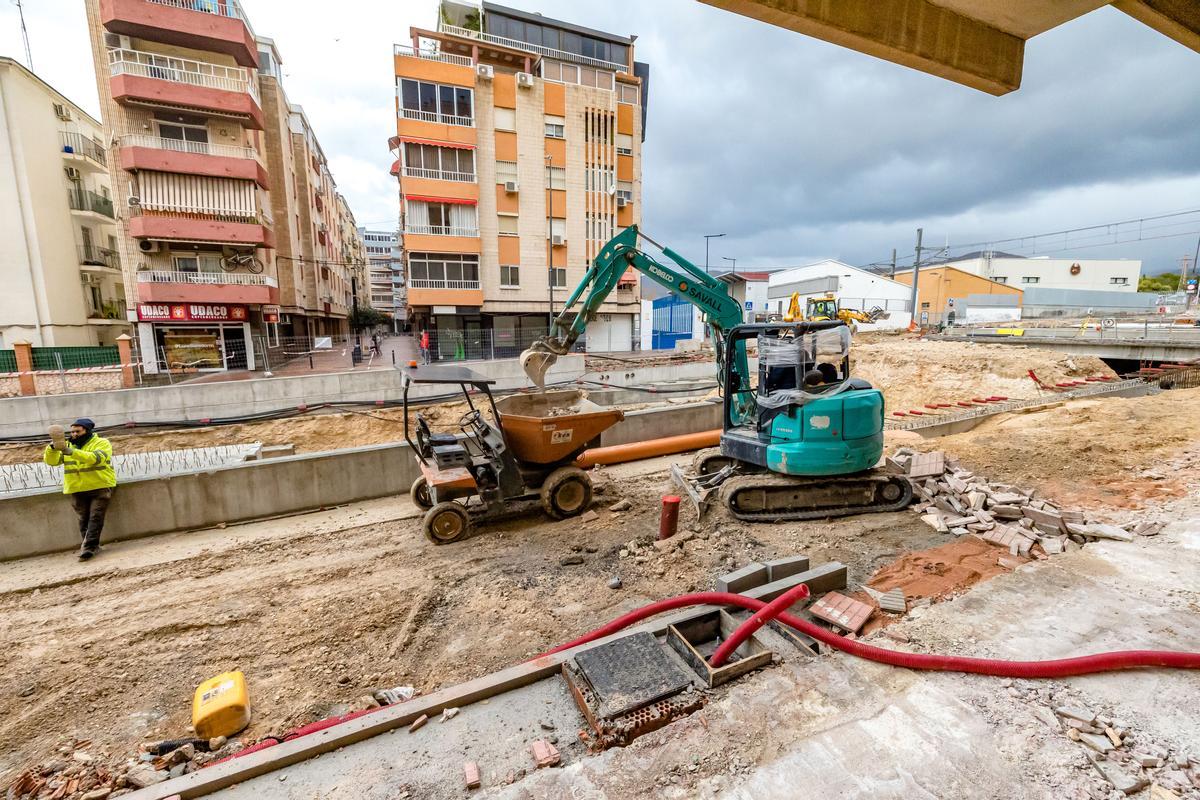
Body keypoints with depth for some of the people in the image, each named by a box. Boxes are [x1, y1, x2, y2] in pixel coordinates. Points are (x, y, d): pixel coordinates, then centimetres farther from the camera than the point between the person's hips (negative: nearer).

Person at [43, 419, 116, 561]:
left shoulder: (102, 443, -1)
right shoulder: (67, 446, 13)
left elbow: (96, 458, -21)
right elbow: (51, 461, -1)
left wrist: (72, 452, -32)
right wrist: (53, 448, -21)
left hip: (100, 487, -4)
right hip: (77, 490, 4)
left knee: (95, 517, -10)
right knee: (83, 519, 6)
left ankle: (88, 548, -11)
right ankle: (91, 546, 15)